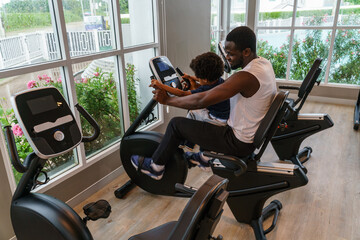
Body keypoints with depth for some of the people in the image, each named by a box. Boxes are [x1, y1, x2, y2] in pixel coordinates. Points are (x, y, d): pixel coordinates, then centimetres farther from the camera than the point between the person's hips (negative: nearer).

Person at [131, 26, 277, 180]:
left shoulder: (247, 77, -30)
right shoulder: (264, 63, 0)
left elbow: (201, 101, -30)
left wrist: (167, 100, -17)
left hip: (239, 143, -9)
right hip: (254, 134, 9)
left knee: (176, 124, -3)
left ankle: (155, 167, 17)